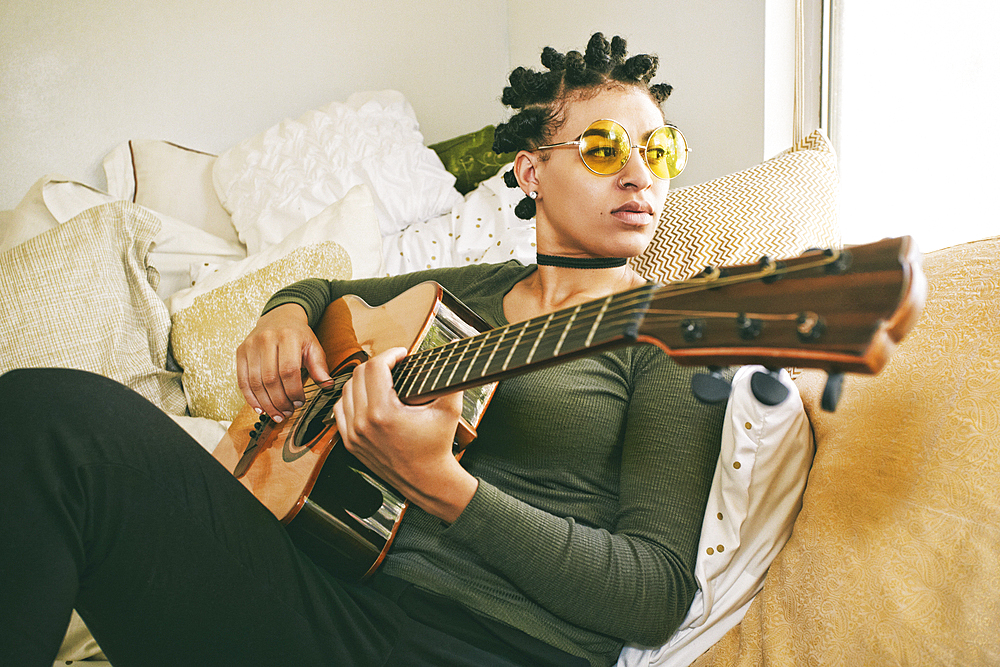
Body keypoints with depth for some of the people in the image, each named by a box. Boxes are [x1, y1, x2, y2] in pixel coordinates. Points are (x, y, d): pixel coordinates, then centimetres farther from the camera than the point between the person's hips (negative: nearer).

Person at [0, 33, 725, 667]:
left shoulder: (665, 328, 1)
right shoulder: (469, 288, 16)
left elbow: (659, 596, -9)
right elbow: (324, 289, 33)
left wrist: (439, 484, -20)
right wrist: (286, 314, 7)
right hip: (348, 595, 4)